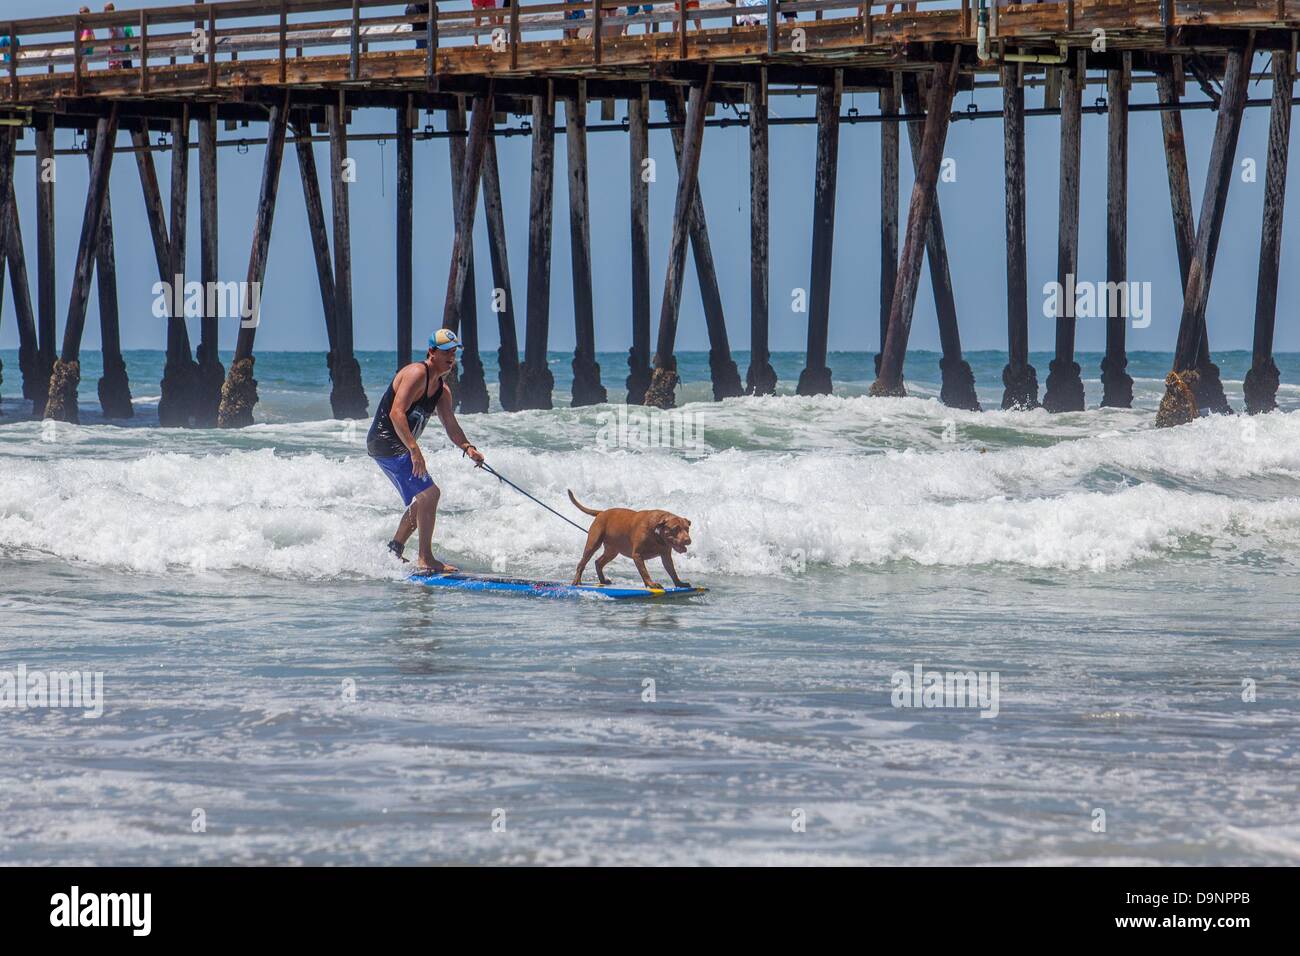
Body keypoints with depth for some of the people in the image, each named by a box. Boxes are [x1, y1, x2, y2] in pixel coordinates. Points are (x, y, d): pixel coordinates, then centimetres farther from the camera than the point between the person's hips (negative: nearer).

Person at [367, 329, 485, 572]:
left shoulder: (442, 389, 13)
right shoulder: (417, 373, -17)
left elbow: (451, 425, 10)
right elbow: (397, 413, -27)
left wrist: (467, 448, -11)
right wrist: (414, 449, -34)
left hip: (401, 447, 11)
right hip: (386, 442, -11)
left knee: (421, 501, 21)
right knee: (429, 493, -17)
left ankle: (393, 552, 32)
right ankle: (425, 559, -17)